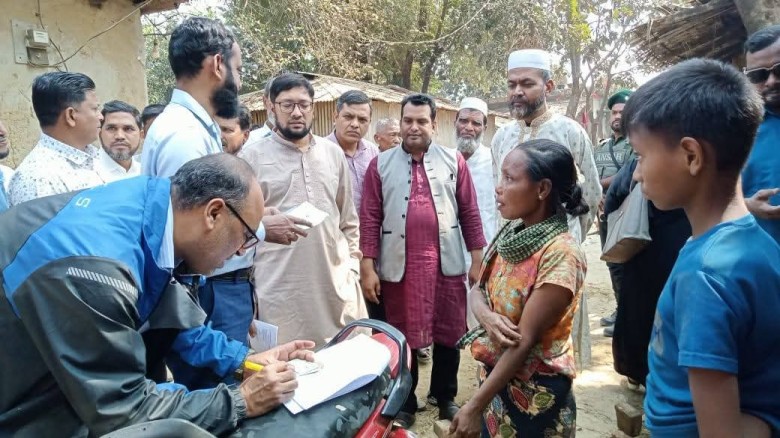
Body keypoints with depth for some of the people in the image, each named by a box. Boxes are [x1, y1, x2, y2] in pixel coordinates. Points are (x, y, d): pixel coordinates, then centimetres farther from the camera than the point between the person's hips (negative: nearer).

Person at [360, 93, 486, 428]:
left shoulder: (453, 161, 3)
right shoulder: (381, 164, 2)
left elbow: (470, 213, 4)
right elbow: (370, 219, -1)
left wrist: (478, 259, 1)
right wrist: (368, 267, -5)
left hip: (447, 264, 1)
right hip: (399, 266, 0)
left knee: (449, 334, 12)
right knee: (402, 337, 12)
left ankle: (446, 397, 33)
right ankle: (405, 403, 29)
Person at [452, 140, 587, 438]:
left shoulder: (560, 255, -24)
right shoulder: (511, 233, -2)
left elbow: (524, 339, -23)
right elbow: (478, 289, 4)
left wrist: (474, 406, -20)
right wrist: (486, 316, -20)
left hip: (535, 392, -6)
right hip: (495, 376, 6)